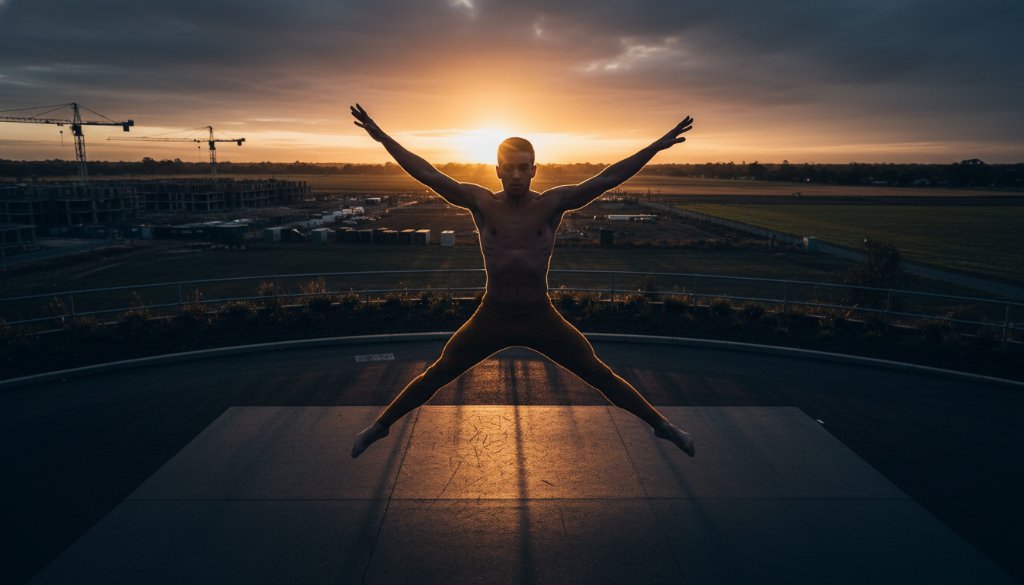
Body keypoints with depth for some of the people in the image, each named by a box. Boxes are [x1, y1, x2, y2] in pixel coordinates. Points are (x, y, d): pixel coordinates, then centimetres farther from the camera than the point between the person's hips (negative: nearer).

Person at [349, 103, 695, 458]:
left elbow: (607, 179, -11)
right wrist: (382, 138, -11)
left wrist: (658, 146, -14)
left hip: (541, 317, 0)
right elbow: (428, 175, -9)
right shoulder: (481, 202, -8)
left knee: (599, 374, 6)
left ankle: (661, 425, 25)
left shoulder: (553, 202, -9)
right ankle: (380, 426, 28)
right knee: (436, 375, 7)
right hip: (492, 316, 0)